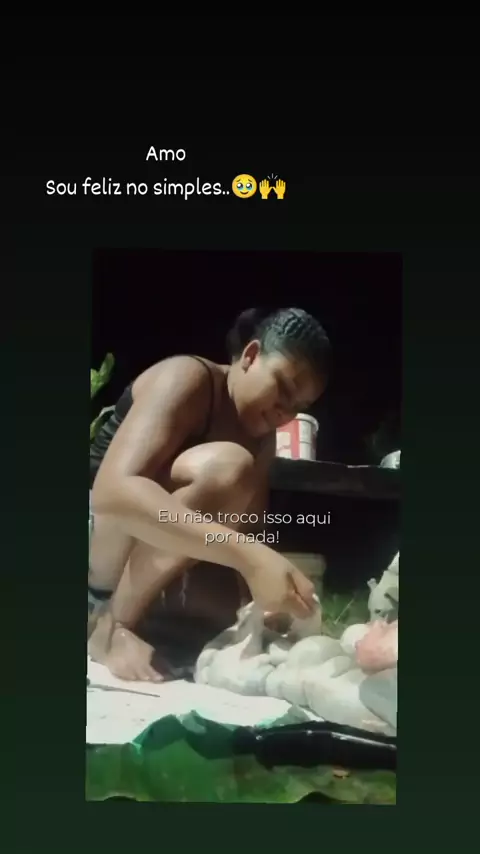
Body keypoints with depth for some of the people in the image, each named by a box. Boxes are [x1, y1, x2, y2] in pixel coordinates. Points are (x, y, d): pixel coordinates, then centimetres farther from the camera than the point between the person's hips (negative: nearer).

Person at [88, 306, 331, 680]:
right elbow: (113, 490, -35)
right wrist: (249, 557, -44)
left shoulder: (261, 438, 6)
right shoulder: (187, 379, -18)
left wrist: (260, 603, -23)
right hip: (101, 545, -7)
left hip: (154, 571, 8)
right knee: (224, 467, -29)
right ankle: (109, 626, -20)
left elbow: (251, 536, -2)